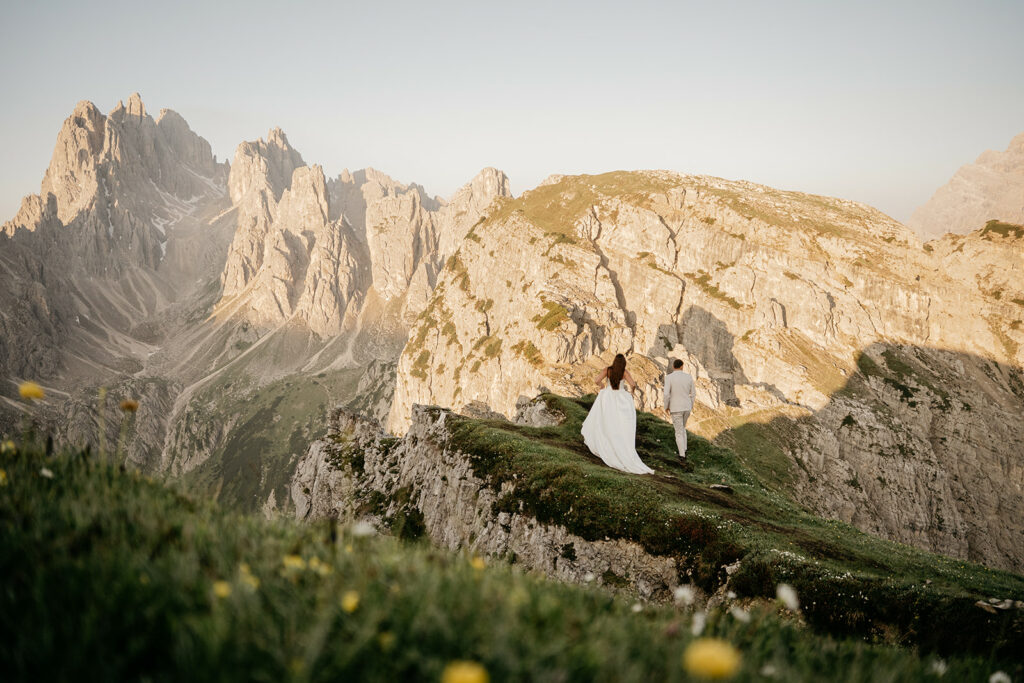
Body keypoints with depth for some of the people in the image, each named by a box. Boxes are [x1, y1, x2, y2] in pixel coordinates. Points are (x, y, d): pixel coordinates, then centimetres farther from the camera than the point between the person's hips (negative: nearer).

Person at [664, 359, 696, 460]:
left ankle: (682, 456, 6)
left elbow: (666, 394, -17)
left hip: (676, 408, -4)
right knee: (682, 428, 26)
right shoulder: (688, 377, 0)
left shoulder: (669, 377, -12)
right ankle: (683, 450, 21)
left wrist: (666, 406, 0)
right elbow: (693, 393, 6)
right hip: (687, 407, 4)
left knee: (679, 432, 7)